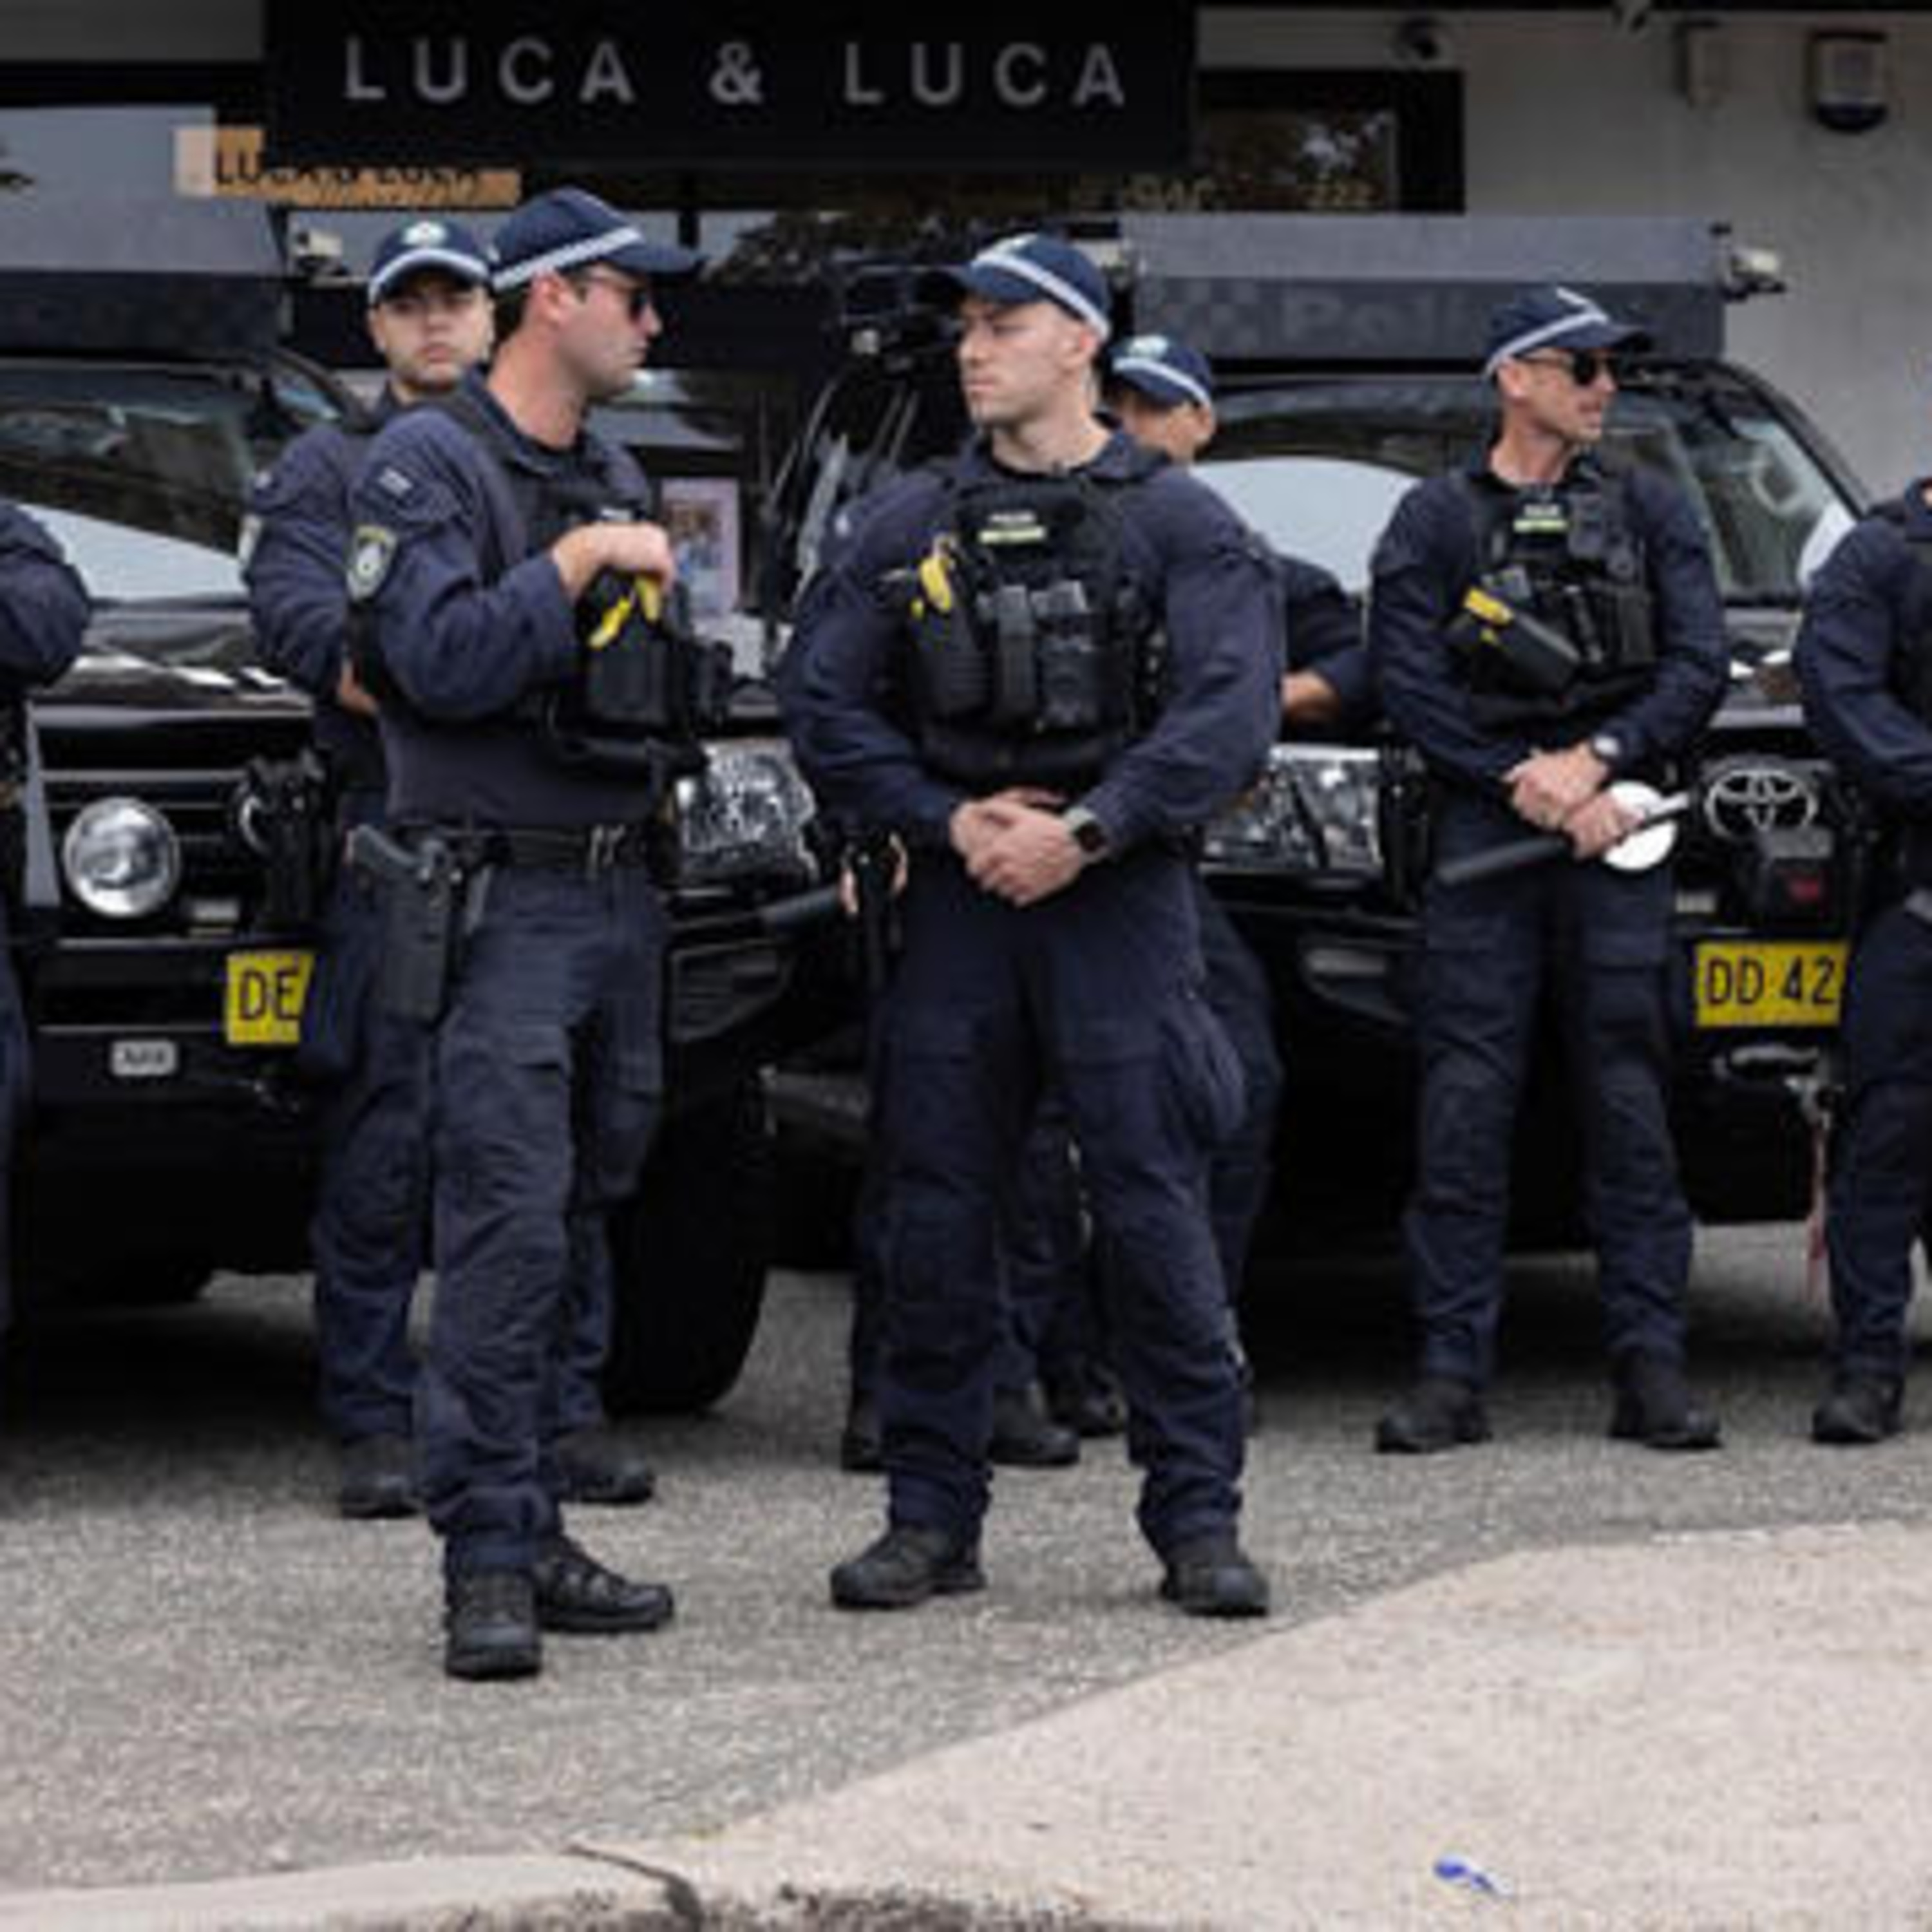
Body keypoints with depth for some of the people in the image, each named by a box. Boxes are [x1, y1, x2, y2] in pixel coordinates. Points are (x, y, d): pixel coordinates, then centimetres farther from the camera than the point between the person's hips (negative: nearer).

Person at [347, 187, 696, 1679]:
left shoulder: (614, 480, 18)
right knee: (509, 1225, -14)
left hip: (621, 896, 8)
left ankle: (533, 1527, 14)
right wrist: (580, 564, -16)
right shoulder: (429, 465, -6)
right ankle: (489, 1561, -14)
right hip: (501, 900, -8)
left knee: (581, 1225, 9)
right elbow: (444, 660, -19)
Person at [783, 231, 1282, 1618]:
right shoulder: (912, 528, 12)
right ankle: (933, 1518, 11)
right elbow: (827, 708, 8)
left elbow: (1230, 717, -8)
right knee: (938, 1216, 3)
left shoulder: (1177, 524, 2)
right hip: (961, 899, 3)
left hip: (1119, 898, -3)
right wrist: (952, 822, -6)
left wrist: (1086, 831, -15)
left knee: (1156, 1213, -6)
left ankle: (1198, 1519, 0)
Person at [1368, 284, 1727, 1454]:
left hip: (1618, 824, 1)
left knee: (1631, 1093, -1)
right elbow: (1410, 683, -1)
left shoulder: (1650, 512, 13)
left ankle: (1652, 1367, 0)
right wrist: (1530, 786, -10)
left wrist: (1596, 760, -10)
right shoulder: (1437, 521, 7)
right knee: (1467, 1098, -6)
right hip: (1484, 829, -1)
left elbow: (1699, 662, 5)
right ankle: (1453, 1371, -4)